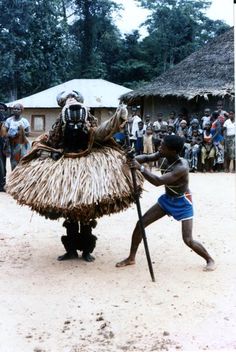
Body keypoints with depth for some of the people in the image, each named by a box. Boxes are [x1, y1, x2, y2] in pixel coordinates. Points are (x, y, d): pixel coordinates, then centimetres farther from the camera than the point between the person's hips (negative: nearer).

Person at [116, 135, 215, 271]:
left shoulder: (182, 167, -36)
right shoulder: (165, 156, -15)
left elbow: (158, 181, -43)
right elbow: (147, 157, -4)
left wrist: (141, 168, -42)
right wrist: (133, 159, -25)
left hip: (183, 202, -7)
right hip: (167, 199, 7)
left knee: (188, 240, -10)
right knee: (140, 224, 2)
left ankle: (210, 260, 16)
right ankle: (131, 258, 15)